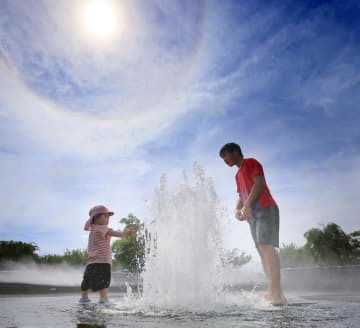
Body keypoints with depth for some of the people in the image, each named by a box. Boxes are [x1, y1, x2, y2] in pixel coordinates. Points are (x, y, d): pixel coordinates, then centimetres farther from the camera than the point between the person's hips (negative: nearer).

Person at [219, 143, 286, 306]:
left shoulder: (251, 163, 1)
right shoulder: (238, 175, 25)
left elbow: (260, 183, -14)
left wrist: (248, 205, -21)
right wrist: (237, 209, 1)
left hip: (266, 209, -9)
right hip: (253, 214, 9)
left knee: (266, 246, -19)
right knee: (262, 250, 3)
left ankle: (277, 291, -22)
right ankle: (272, 291, 5)